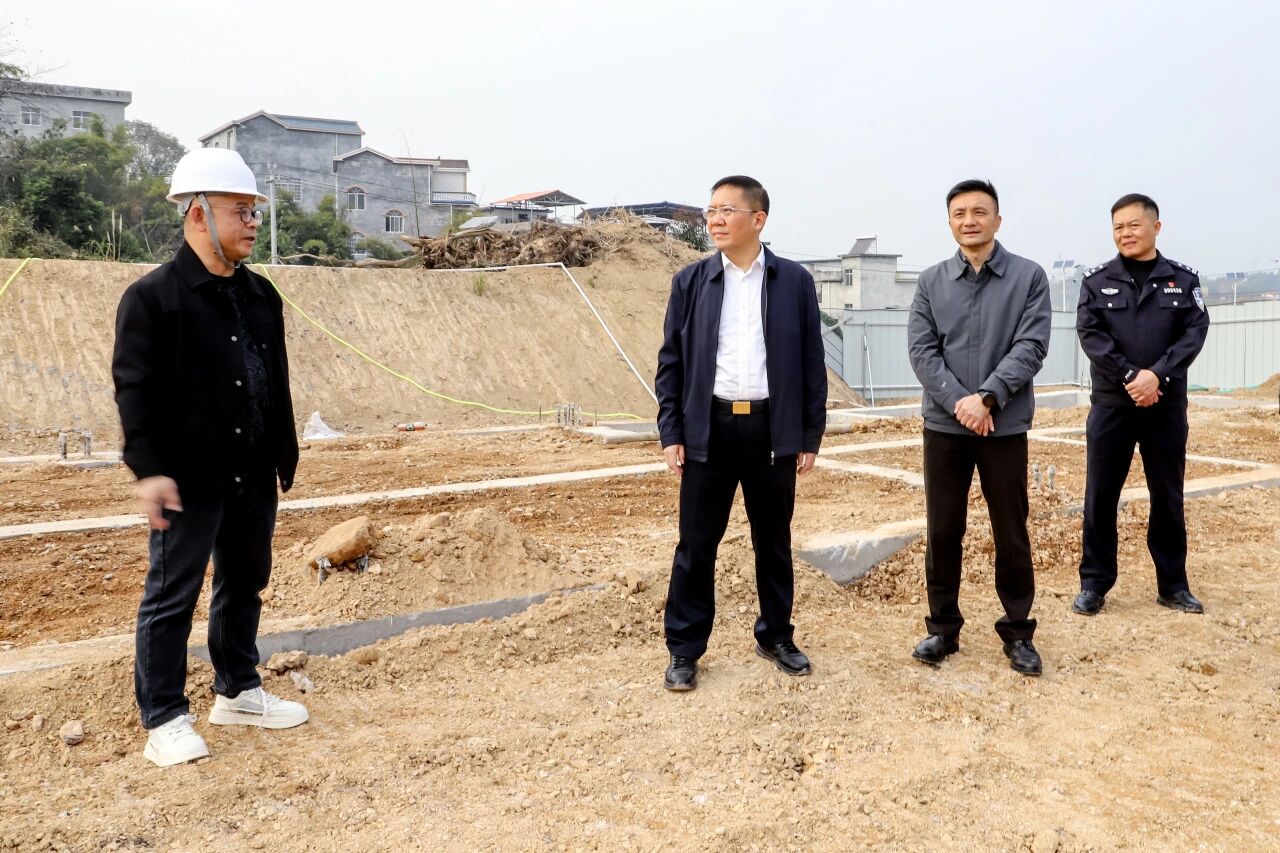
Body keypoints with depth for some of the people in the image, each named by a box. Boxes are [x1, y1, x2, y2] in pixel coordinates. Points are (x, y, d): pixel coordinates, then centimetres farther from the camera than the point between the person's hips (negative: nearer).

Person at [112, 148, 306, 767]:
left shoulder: (260, 295, 10)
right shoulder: (153, 296, -10)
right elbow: (135, 388, -14)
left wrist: (284, 454, 16)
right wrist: (149, 468, -20)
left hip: (254, 477, 7)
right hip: (189, 480, -7)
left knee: (245, 584, 17)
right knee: (171, 598, 3)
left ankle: (237, 692, 33)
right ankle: (164, 719, 16)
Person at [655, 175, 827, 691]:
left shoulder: (794, 281, 2)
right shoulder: (691, 281, 3)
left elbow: (812, 363, 4)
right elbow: (670, 362, 4)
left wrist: (811, 436, 1)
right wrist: (670, 434, -2)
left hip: (773, 428, 0)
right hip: (708, 429, 0)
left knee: (774, 541, 12)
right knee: (696, 543, 4)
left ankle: (776, 638, 29)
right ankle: (684, 649, 17)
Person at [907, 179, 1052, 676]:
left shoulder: (1028, 277, 0)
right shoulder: (931, 281, 5)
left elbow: (1031, 347, -9)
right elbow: (921, 350, -2)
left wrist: (986, 398, -18)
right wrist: (958, 402, -15)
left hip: (1005, 427, -1)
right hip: (944, 426, 2)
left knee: (1011, 534, 7)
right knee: (942, 531, 8)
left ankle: (1018, 633, 21)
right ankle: (942, 628, 21)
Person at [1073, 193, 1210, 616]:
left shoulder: (1183, 280, 6)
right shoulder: (1096, 281, 3)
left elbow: (1195, 332, -4)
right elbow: (1090, 335, -8)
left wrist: (1157, 374, -19)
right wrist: (1130, 376, -19)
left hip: (1167, 406, 1)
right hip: (1111, 404, -1)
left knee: (1168, 497, 9)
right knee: (1100, 496, 2)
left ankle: (1173, 585, 21)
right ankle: (1094, 583, 12)